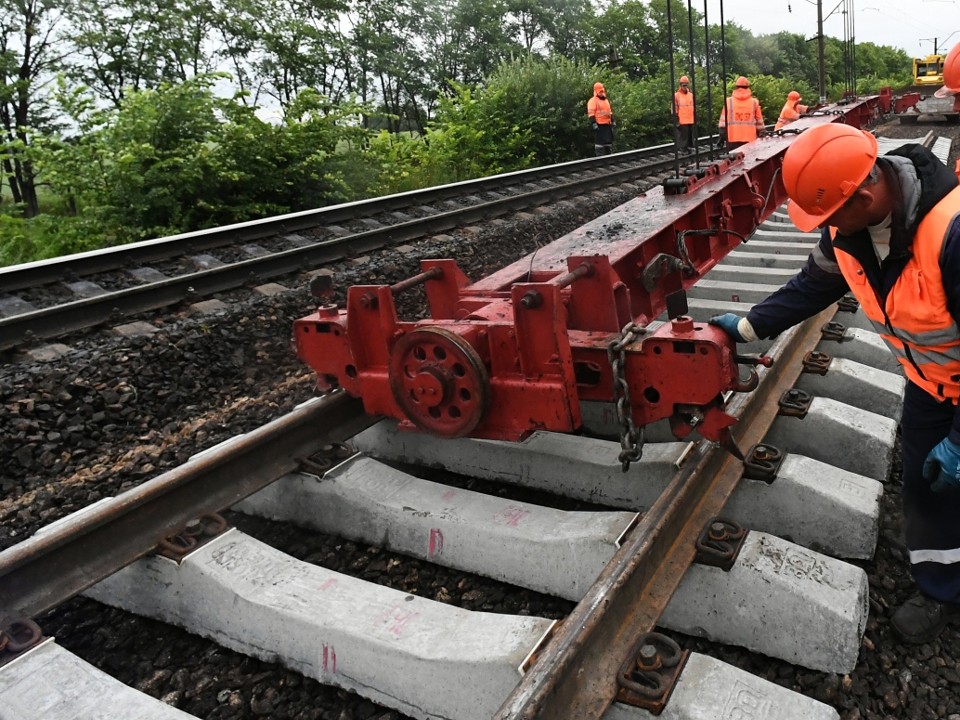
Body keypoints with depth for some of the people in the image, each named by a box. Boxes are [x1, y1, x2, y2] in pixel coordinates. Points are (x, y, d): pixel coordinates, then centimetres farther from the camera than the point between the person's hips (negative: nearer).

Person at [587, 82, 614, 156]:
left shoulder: (606, 100, 21)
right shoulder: (593, 101, -6)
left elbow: (610, 112, 28)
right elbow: (591, 113, -14)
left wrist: (612, 121, 22)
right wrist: (594, 123, -22)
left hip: (607, 125, 8)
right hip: (599, 125, -8)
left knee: (609, 140, 12)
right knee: (599, 141, -9)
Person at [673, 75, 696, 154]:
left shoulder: (691, 95, 13)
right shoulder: (676, 95, -3)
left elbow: (693, 107, 20)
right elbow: (675, 109, -5)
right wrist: (676, 121, -10)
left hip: (691, 121, 5)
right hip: (682, 122, -5)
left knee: (691, 137, 9)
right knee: (683, 137, -4)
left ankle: (690, 148, 17)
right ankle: (683, 150, 1)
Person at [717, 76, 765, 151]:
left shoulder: (729, 101, 0)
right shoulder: (754, 102, 4)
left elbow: (723, 120, -1)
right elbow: (759, 122, 9)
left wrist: (722, 137, 4)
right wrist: (761, 136, 18)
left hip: (732, 140, -1)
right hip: (750, 139, 1)